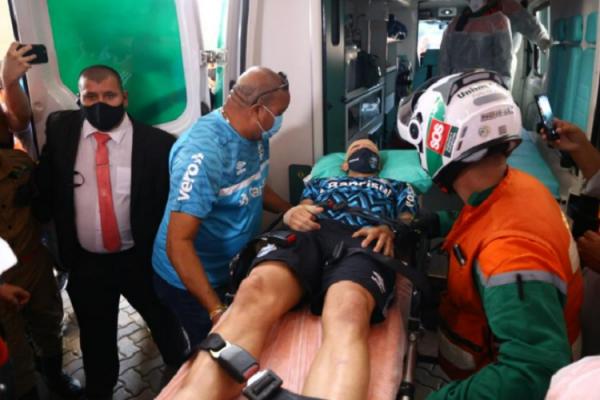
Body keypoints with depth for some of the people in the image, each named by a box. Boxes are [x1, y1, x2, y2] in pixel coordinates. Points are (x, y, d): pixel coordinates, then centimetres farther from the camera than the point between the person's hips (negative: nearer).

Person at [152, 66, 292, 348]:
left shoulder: (255, 133, -4)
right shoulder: (203, 153, -31)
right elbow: (179, 243, -32)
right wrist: (218, 311, -35)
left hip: (235, 266, 8)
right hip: (193, 279, -8)